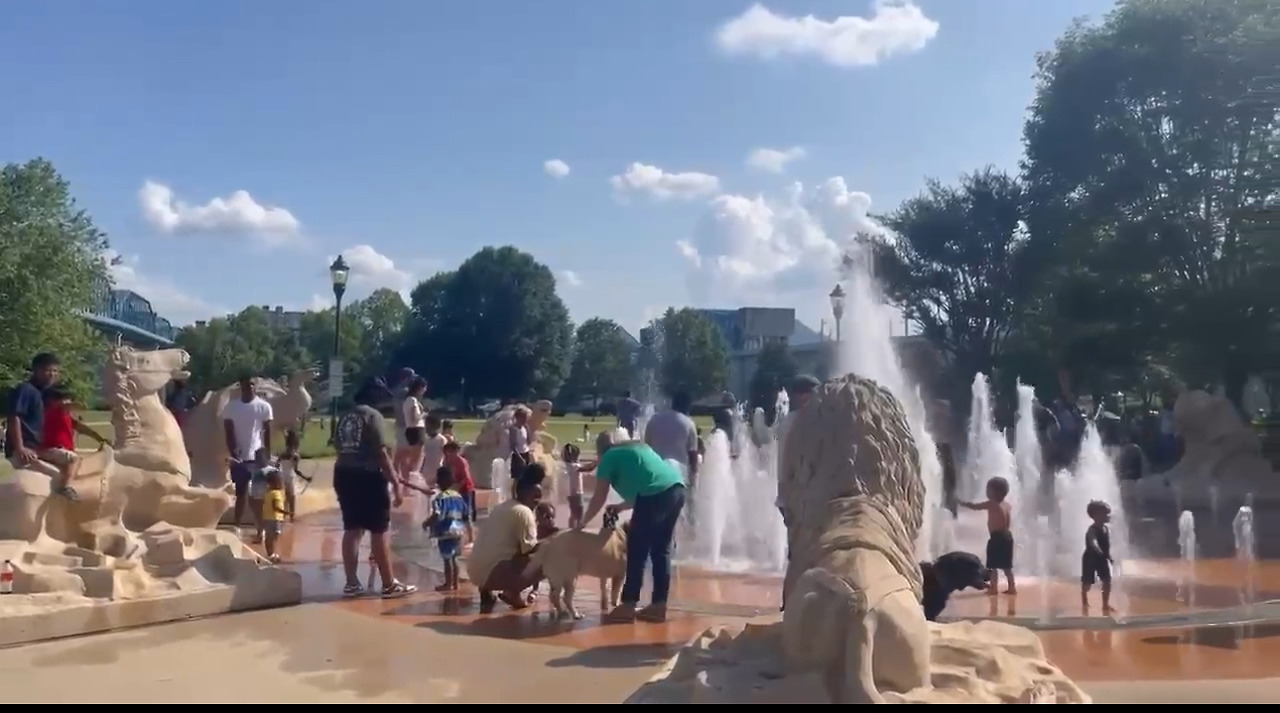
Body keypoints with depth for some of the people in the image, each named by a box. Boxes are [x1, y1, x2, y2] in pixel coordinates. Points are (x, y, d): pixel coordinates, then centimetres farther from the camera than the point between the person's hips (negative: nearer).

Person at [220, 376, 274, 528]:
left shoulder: (264, 406, -3)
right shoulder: (231, 406, 0)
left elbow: (267, 432, 0)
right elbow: (228, 433, -1)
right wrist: (233, 453, -12)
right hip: (238, 457, 1)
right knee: (241, 492, 9)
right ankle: (238, 526, 14)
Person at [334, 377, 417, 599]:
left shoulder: (345, 417, 14)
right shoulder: (373, 416, -10)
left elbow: (340, 448, 15)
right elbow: (381, 452, -16)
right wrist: (395, 483, -14)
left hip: (344, 474, 8)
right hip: (367, 476, -8)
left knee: (352, 529, 12)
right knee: (379, 531, -1)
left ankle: (352, 583, 15)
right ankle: (389, 585, 4)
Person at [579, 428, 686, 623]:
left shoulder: (609, 457, 13)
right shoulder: (638, 448, 33)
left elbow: (599, 499, 14)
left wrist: (582, 523, 26)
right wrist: (620, 507, 38)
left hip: (656, 495, -7)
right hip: (676, 489, 7)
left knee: (637, 551, 2)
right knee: (661, 550, 14)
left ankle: (628, 606, 3)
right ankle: (659, 606, 14)